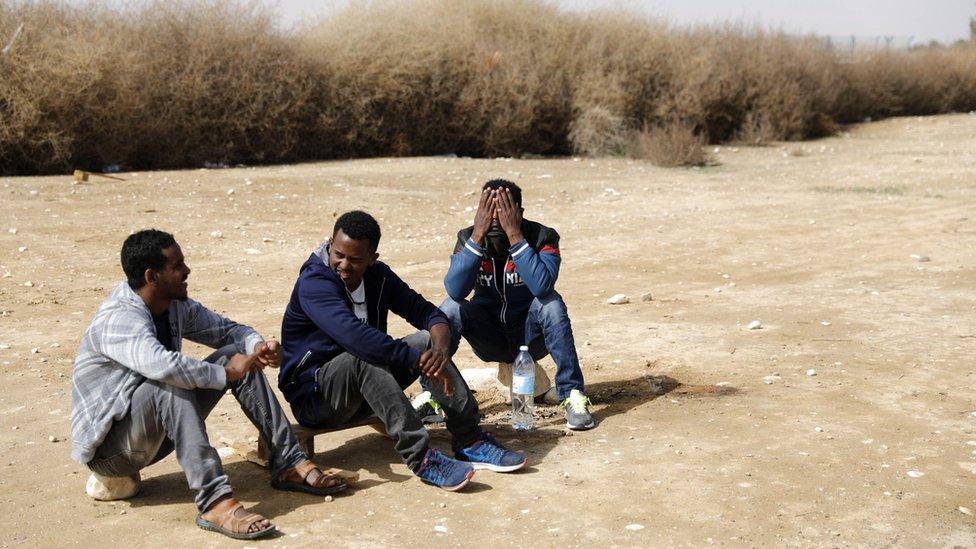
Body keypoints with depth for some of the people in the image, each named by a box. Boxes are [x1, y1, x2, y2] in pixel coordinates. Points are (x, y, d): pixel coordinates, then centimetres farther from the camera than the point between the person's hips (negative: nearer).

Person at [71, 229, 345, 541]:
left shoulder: (176, 306, 0)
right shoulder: (118, 319, -27)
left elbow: (227, 329, 11)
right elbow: (163, 366, -45)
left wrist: (258, 346, -12)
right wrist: (227, 373, -30)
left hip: (159, 431, 8)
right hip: (108, 445, -8)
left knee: (237, 354, -4)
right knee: (172, 385, -37)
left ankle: (288, 464, -5)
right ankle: (215, 503, -42)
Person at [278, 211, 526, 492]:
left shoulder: (378, 276, 2)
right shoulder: (313, 282, -21)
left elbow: (428, 313, -1)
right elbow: (353, 334, -37)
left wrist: (440, 348, -24)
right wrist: (417, 359, -38)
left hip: (363, 391, 7)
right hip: (314, 397, -7)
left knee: (428, 340, -12)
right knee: (364, 357, -36)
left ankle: (469, 441, -18)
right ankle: (420, 458, -40)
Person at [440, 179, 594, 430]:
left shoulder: (542, 237, -17)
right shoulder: (468, 238, -11)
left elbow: (542, 286, -36)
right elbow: (455, 290, -28)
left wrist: (515, 234, -36)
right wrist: (478, 235, -32)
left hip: (530, 336, -1)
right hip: (490, 339, 2)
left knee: (550, 302, -31)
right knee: (452, 307, -24)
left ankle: (572, 395, -27)